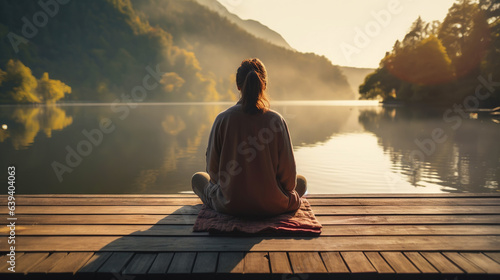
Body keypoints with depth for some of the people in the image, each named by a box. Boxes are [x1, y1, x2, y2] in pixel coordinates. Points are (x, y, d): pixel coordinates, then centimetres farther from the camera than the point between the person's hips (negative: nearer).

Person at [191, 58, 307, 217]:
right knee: (301, 181, 30)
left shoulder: (222, 119, -12)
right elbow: (288, 173, -8)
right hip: (272, 207, 0)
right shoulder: (276, 120, -13)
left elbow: (212, 169, -2)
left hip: (230, 206, 0)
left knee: (198, 178, 28)